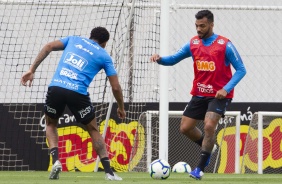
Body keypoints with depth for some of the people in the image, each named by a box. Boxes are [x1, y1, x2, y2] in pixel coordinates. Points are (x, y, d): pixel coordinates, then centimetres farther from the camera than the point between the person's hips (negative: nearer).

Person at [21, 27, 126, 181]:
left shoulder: (74, 40, 24)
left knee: (51, 124, 29)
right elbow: (115, 87, 15)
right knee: (93, 130, 19)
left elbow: (49, 47, 9)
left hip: (55, 88, 2)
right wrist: (121, 108, 32)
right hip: (78, 93, -2)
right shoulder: (104, 56, 17)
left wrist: (32, 70, 9)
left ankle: (55, 161, 6)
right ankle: (109, 172, 12)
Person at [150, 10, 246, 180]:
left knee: (209, 126, -23)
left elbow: (241, 70, -10)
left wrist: (226, 89, -22)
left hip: (219, 95, -6)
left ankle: (201, 168, -12)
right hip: (199, 94, 6)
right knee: (185, 128, 4)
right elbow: (173, 59, 7)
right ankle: (208, 146, 34)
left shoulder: (225, 45, -13)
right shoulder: (193, 44, 1)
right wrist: (160, 59, -16)